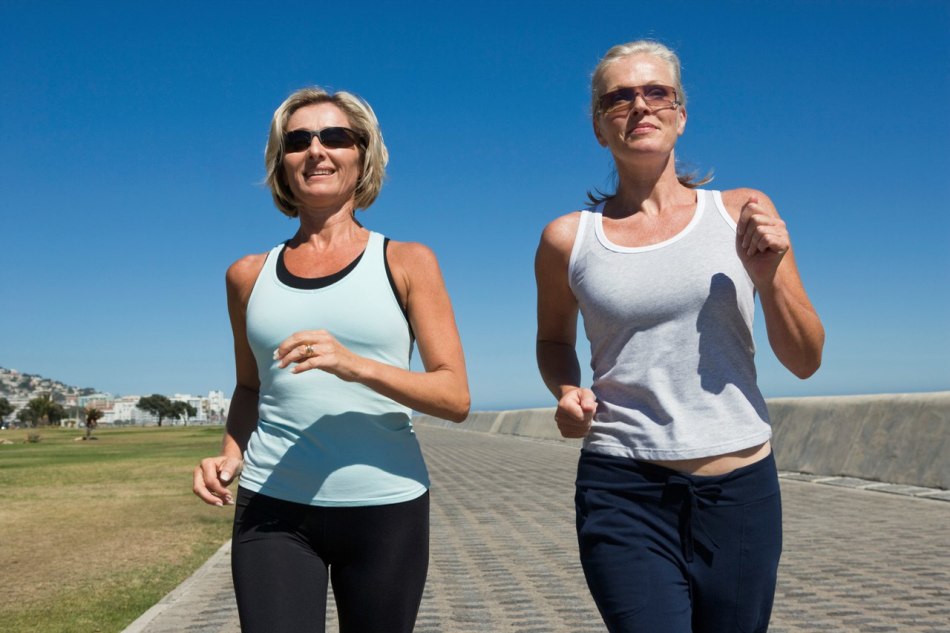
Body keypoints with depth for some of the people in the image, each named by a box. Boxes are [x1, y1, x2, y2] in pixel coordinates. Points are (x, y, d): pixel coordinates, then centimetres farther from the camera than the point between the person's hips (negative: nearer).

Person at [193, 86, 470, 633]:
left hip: (386, 508, -1)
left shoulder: (407, 263, 0)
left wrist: (355, 365, -21)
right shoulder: (249, 275, 8)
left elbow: (456, 397, -6)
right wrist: (231, 454, 1)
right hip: (273, 509, 1)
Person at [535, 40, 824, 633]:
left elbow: (806, 361, 6)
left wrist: (767, 277, -11)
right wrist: (566, 391, -2)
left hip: (742, 490, 2)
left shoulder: (743, 214, 3)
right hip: (623, 494, -1)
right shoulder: (568, 239, 2)